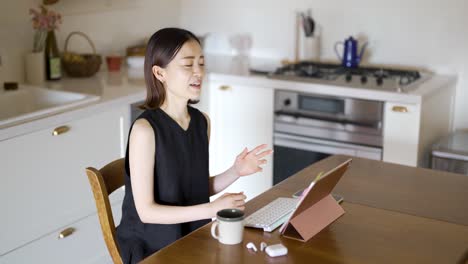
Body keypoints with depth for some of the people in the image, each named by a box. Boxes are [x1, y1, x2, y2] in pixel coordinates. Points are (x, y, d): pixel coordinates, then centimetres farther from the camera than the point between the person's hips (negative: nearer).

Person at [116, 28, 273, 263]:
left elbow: (198, 189, 10)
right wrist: (211, 209, -24)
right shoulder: (145, 129, -20)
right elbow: (146, 211, -20)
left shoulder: (202, 121, 1)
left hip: (193, 237, 6)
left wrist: (235, 172, -6)